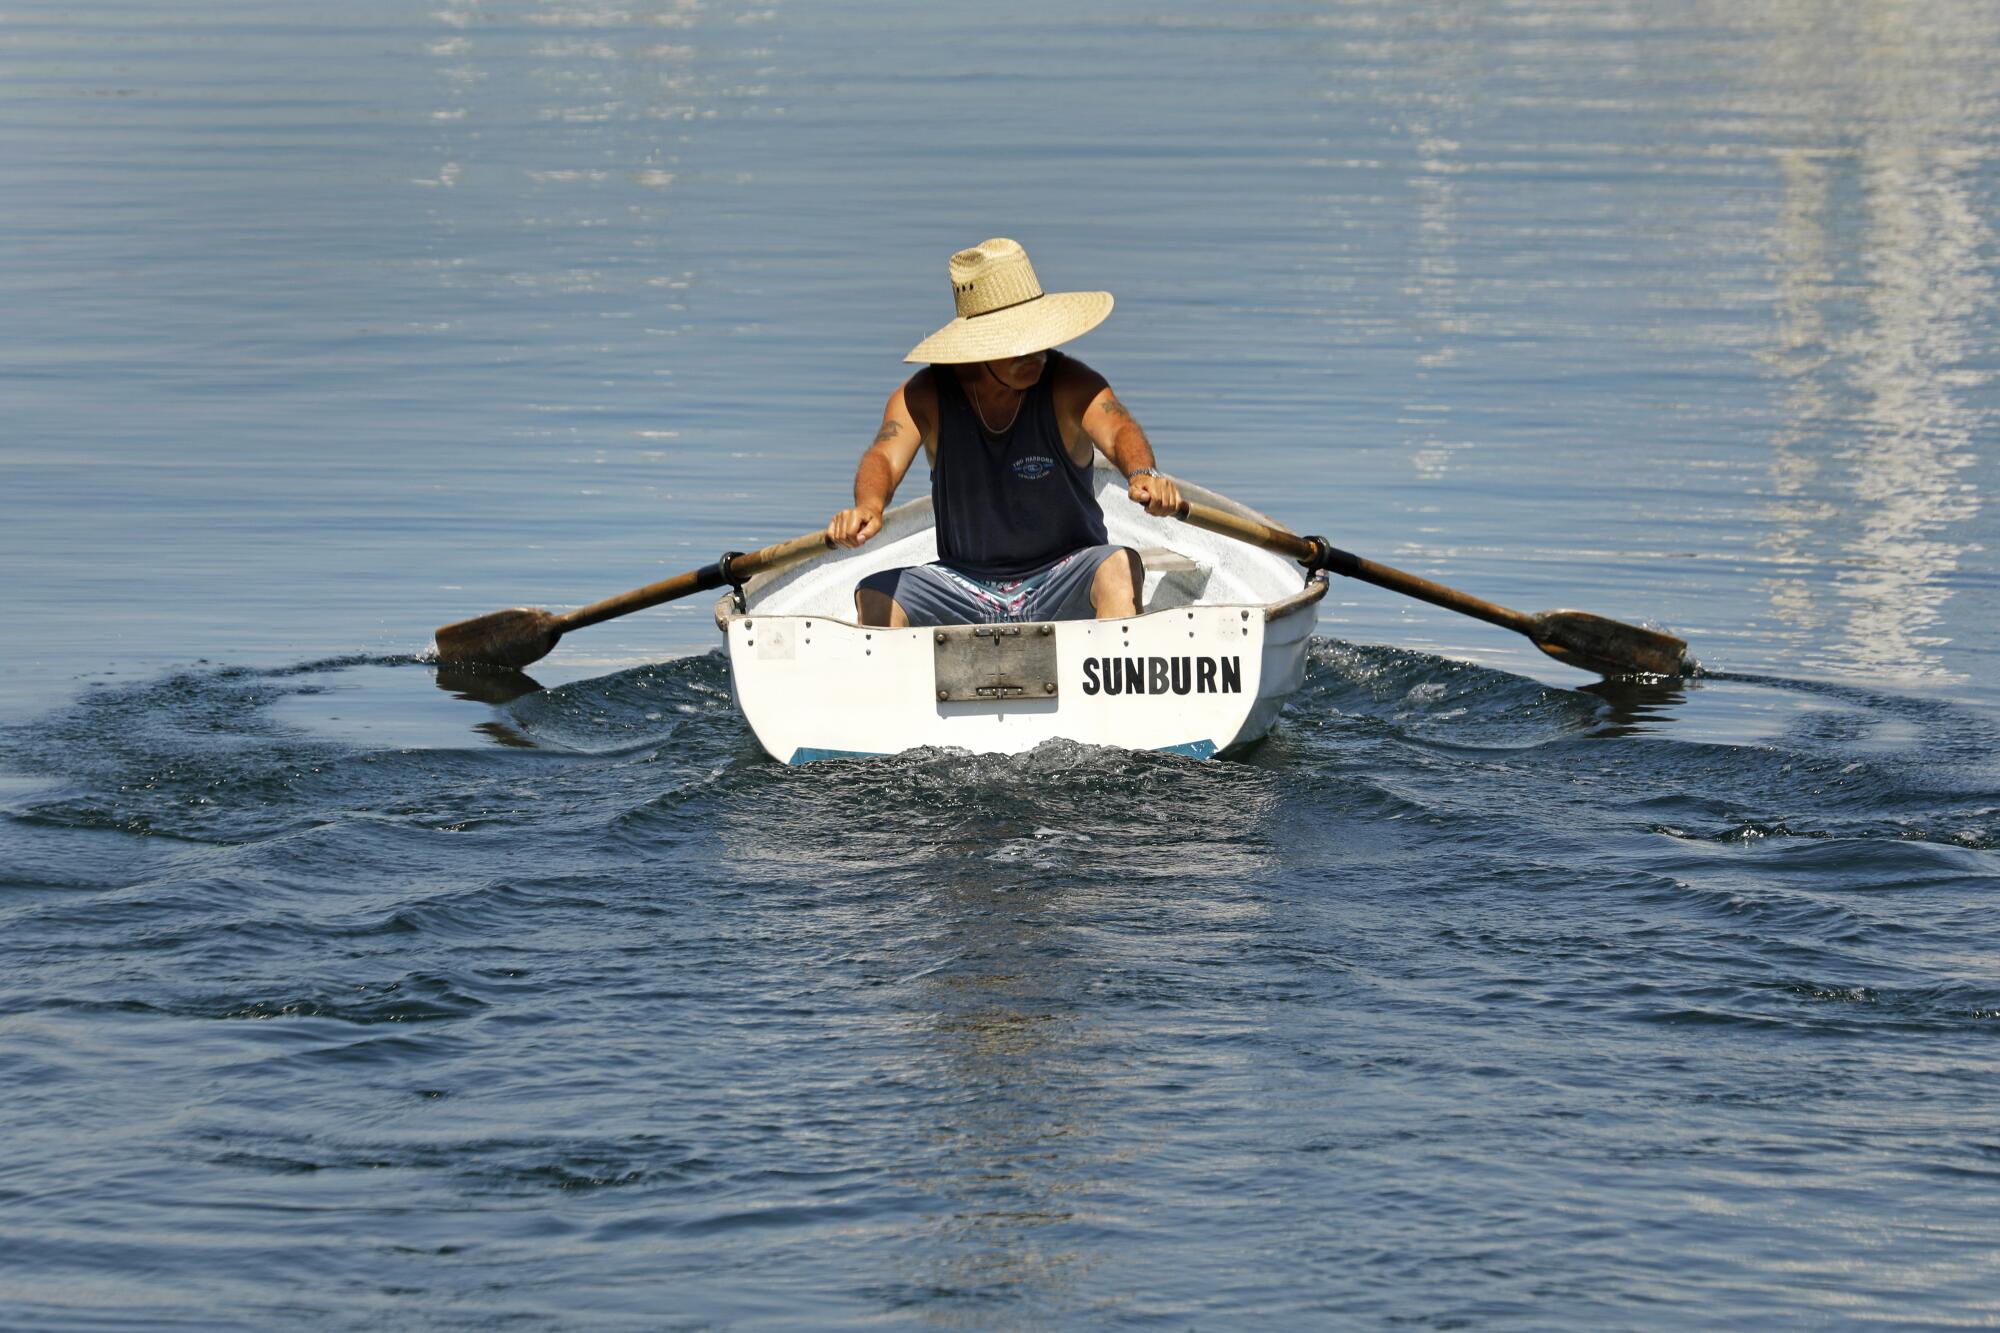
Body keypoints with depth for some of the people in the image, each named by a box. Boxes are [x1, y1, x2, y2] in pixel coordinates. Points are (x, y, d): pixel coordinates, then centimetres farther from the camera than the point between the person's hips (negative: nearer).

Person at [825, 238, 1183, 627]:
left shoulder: (1068, 384, -11)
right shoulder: (925, 396, -6)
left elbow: (1118, 431, -29)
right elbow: (885, 457, -21)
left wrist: (1143, 475, -54)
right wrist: (868, 506, -47)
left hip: (1061, 581, -1)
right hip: (964, 585, 1)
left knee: (1120, 569, -33)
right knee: (874, 598, -25)